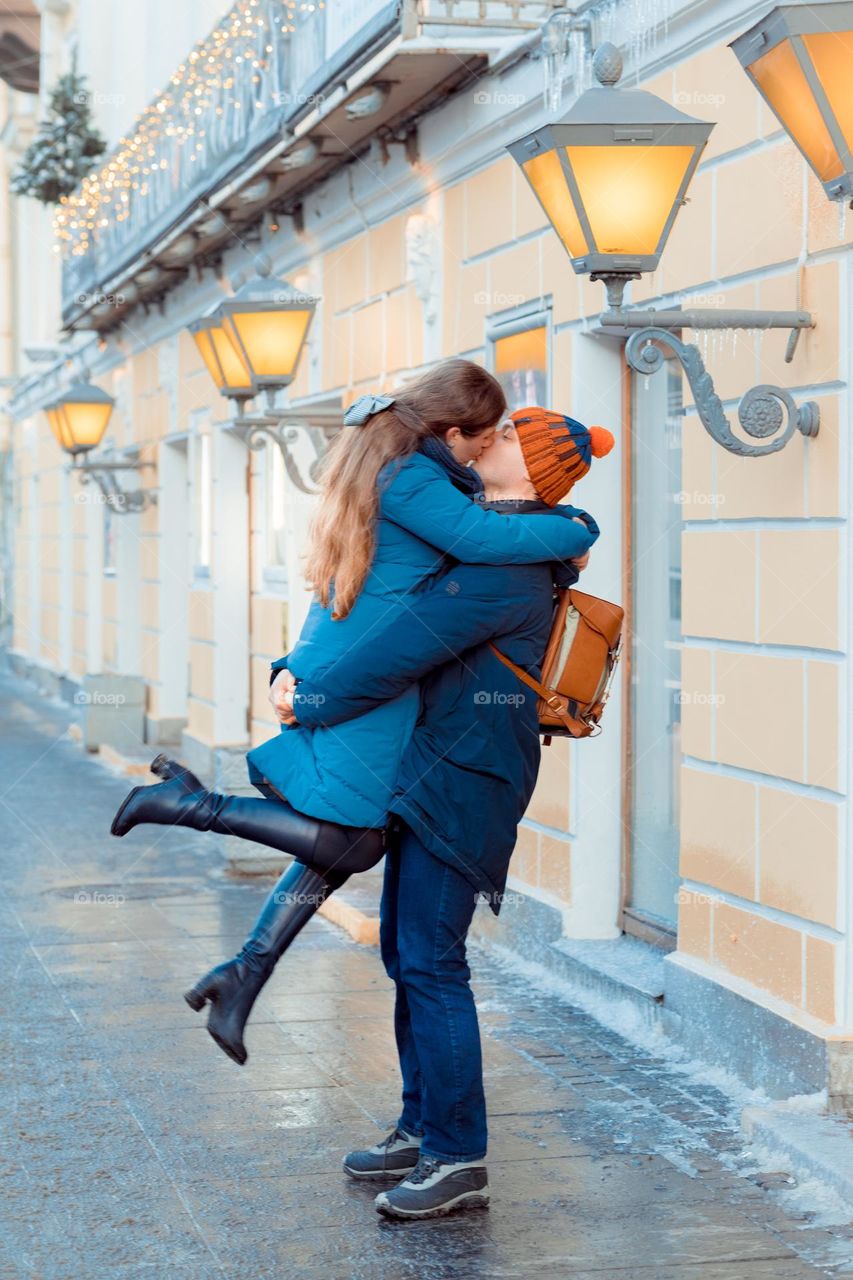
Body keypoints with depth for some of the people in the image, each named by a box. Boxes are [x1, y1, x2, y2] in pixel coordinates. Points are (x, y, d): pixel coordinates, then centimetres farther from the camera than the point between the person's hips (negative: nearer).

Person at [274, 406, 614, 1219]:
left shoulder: (508, 566, -18)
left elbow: (408, 645, -23)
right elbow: (372, 612, 19)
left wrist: (312, 704, -14)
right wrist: (295, 676, 6)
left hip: (463, 776, -10)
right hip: (428, 769, 10)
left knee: (430, 959, -9)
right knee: (404, 951, 14)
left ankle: (459, 1160, -1)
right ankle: (422, 1131, 24)